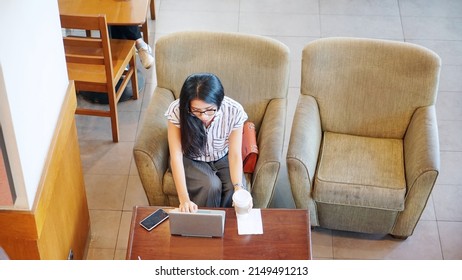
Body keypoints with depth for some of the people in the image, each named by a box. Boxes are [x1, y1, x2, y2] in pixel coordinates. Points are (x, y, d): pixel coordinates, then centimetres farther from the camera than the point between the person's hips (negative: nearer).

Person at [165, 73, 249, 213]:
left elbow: (235, 155, -23)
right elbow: (176, 157, -30)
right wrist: (184, 199, -41)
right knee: (211, 186, -28)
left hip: (223, 158, 1)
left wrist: (239, 188, -40)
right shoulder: (177, 111, -31)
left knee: (234, 189, -25)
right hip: (191, 160, -1)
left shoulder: (234, 111, -28)